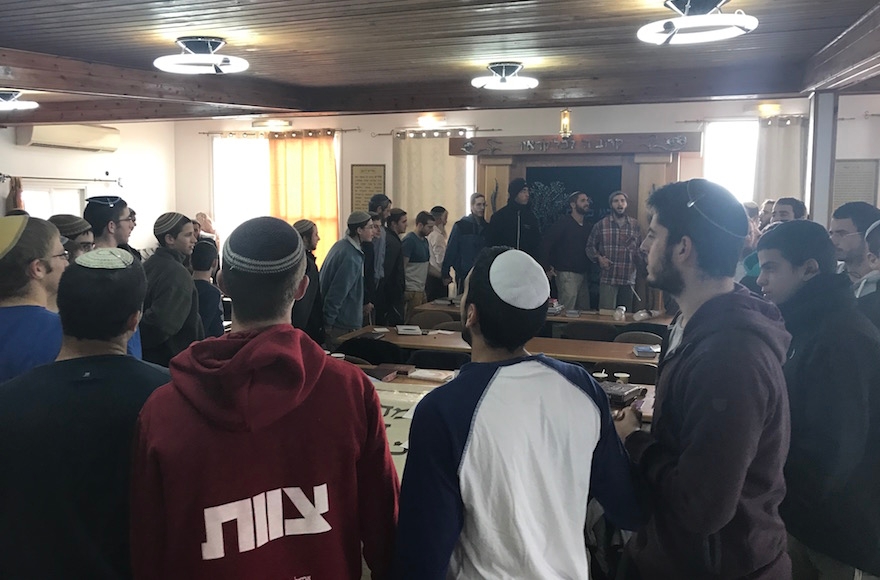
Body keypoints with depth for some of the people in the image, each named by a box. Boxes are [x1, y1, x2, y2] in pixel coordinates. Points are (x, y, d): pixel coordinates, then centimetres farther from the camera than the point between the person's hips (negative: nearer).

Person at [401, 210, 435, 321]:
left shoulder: (425, 240, 15)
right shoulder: (409, 240, -12)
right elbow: (402, 267, -15)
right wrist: (404, 291, -18)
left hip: (421, 289, 9)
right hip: (412, 290, -9)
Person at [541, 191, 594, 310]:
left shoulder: (588, 226, 13)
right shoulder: (563, 223, -7)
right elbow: (546, 244, -12)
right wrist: (547, 268, -14)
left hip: (583, 274, 7)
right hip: (567, 274, -7)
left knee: (584, 312, 9)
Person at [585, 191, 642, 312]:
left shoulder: (635, 225, 9)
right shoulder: (601, 224, 3)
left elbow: (640, 248, 16)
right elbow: (590, 246, 7)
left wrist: (640, 257, -5)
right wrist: (599, 258, -10)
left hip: (628, 279, 3)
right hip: (607, 278, -2)